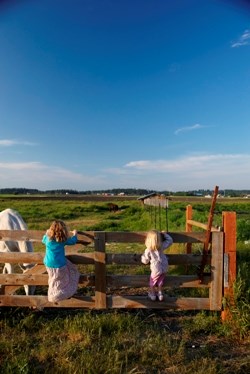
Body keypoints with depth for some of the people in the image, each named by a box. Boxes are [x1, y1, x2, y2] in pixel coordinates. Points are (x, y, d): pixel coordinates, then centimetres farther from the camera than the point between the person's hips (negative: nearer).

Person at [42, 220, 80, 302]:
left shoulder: (47, 238, -7)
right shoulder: (63, 240, -15)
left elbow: (43, 240, 18)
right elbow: (73, 241, 2)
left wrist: (46, 234, 35)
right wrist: (75, 234, 20)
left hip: (48, 264, 4)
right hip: (59, 265, -4)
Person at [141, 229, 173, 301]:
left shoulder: (148, 251, -22)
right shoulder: (162, 246, -13)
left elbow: (145, 261, -8)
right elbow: (170, 241, 3)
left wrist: (143, 256, 11)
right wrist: (164, 234, 11)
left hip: (156, 270, -4)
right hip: (164, 268, 4)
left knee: (152, 282, 23)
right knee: (160, 282, 26)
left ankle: (152, 295, 40)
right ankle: (160, 294, 42)